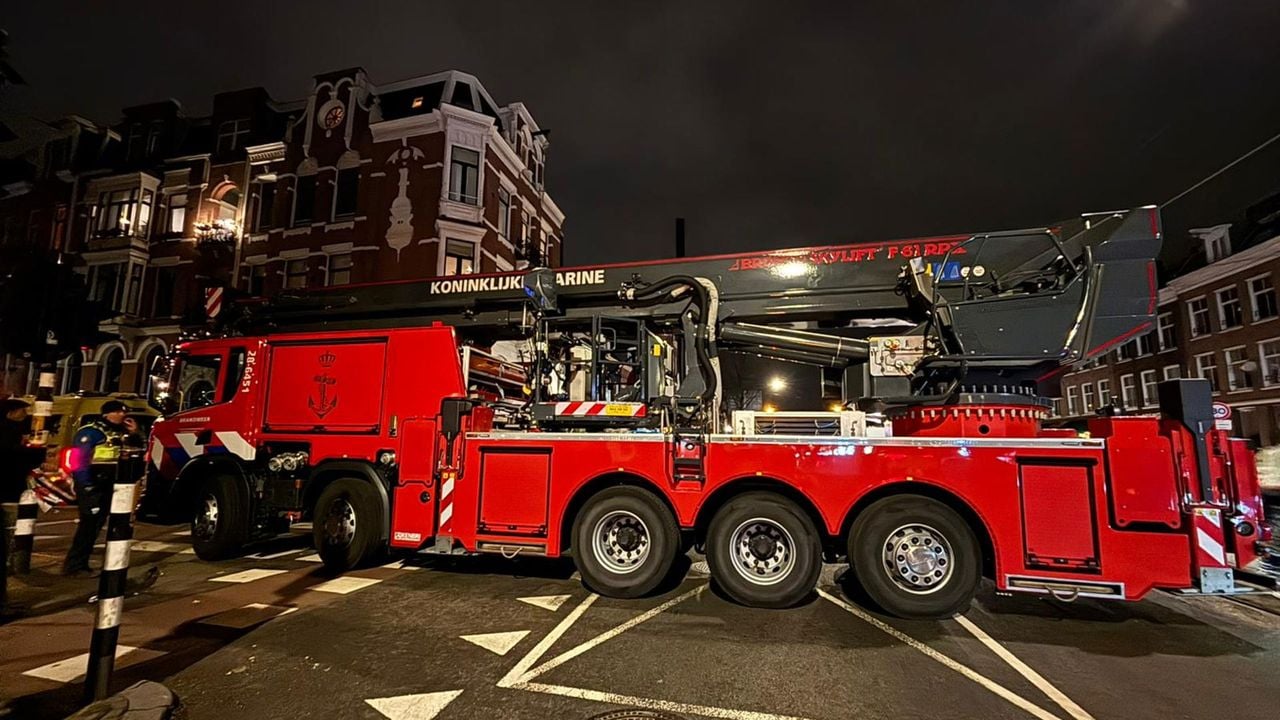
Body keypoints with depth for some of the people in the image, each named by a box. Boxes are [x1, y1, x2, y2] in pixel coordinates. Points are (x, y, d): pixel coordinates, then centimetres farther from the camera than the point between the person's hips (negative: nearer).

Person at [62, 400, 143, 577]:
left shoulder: (121, 432, 14)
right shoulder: (91, 431, -11)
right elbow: (78, 458, -17)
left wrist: (134, 434, 3)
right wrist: (86, 486, -21)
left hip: (109, 486, 8)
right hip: (92, 486, -8)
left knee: (96, 525, 13)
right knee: (89, 524, -7)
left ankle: (80, 563, 22)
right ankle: (74, 565, 0)